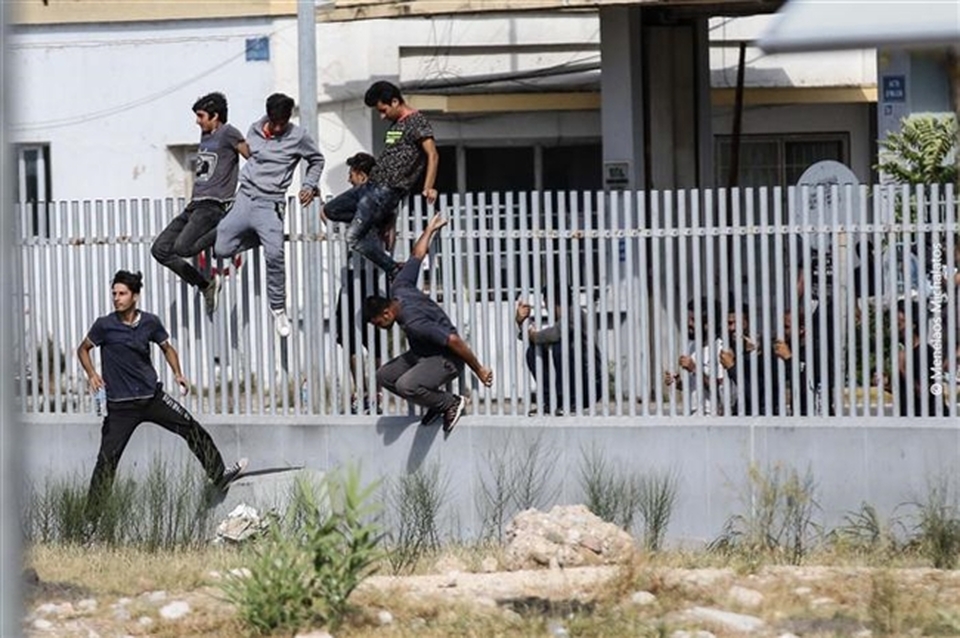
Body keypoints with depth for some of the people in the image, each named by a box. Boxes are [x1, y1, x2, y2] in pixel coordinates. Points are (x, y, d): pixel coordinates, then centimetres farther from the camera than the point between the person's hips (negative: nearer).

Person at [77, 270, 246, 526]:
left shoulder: (150, 322, 0)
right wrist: (92, 375, -10)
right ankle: (91, 517, 1)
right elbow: (83, 349, 6)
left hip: (152, 396, 3)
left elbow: (167, 347, 18)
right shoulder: (105, 325, -8)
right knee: (107, 459, -6)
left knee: (191, 428, 3)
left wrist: (177, 373, 4)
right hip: (120, 405, -3)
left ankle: (219, 475, 21)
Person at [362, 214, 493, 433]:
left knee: (406, 386, -31)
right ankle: (438, 402, 14)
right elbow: (417, 255, 5)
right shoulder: (399, 288, -9)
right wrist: (429, 230, 22)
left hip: (447, 359, -10)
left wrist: (479, 370, -25)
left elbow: (454, 341, -33)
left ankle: (451, 403, -6)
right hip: (423, 353, 10)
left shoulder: (414, 324, -34)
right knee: (384, 376, 6)